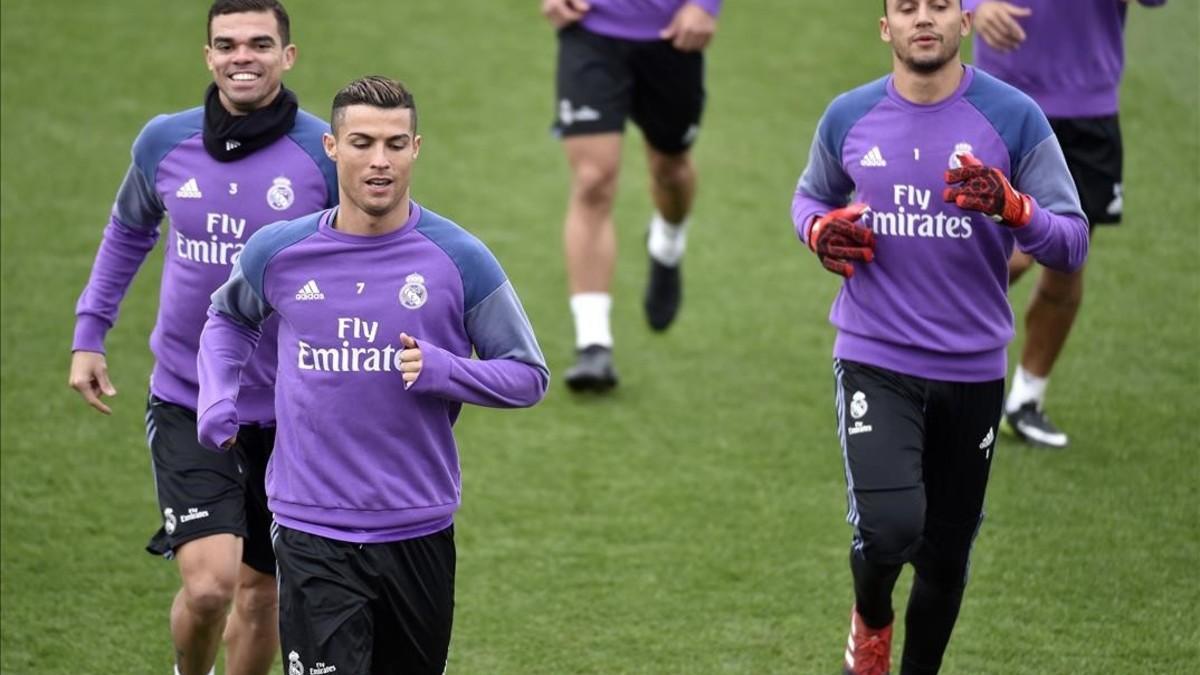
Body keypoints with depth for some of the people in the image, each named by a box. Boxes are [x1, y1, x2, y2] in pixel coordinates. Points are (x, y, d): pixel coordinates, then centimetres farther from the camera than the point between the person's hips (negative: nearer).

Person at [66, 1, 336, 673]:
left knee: (260, 593, 11)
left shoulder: (325, 154, -9)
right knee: (209, 583, -16)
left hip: (288, 412, 0)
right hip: (185, 403, 0)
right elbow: (129, 229, 19)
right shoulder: (165, 142, -1)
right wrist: (89, 333, 17)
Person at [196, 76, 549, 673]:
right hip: (313, 536, -1)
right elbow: (229, 317, 23)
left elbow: (528, 376, 2)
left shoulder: (459, 259, -4)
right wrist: (216, 401, 7)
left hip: (419, 531, 1)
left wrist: (443, 371, -16)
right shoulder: (279, 252, 0)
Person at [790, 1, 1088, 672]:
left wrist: (1012, 208, -26)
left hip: (973, 369, 1)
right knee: (890, 528, -20)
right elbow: (810, 195, 20)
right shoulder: (848, 118, 0)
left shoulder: (1013, 117, -6)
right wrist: (820, 230, -3)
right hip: (874, 361, -1)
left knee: (946, 553, 11)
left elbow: (1073, 242, -6)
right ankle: (870, 620, 15)